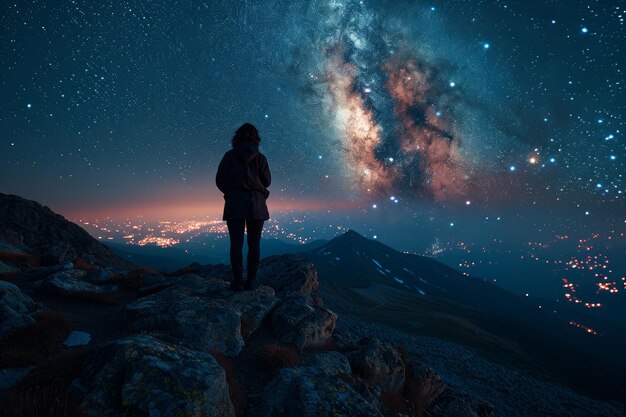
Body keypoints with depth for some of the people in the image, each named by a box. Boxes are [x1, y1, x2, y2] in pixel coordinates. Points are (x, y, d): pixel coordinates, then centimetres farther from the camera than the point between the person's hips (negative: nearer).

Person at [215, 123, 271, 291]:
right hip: (256, 204, 1)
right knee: (254, 243, 5)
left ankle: (238, 280, 1)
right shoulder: (260, 157, 1)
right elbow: (267, 181, 4)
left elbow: (220, 180, 0)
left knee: (236, 243, 3)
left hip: (235, 203, 0)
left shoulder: (230, 155, 1)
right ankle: (250, 281, 6)